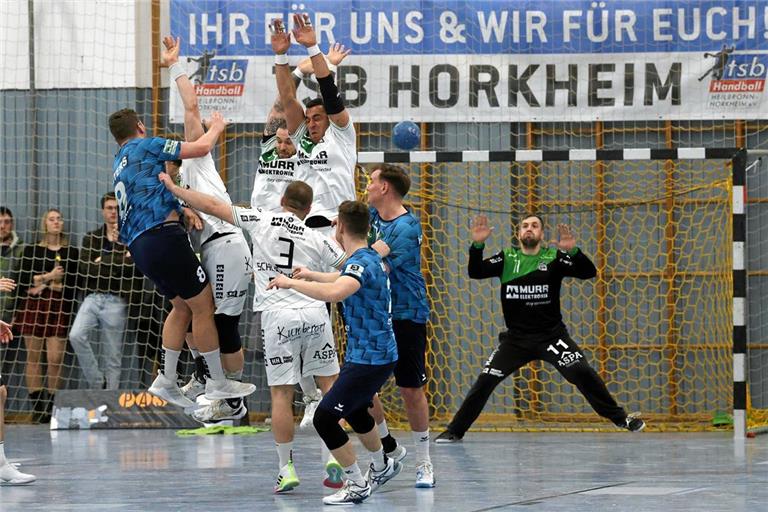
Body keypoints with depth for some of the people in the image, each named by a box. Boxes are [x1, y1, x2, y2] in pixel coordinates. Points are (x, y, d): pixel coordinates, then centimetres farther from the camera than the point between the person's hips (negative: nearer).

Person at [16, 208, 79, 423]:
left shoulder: (72, 253, 8)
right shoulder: (32, 250, 9)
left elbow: (72, 285, 0)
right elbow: (24, 280, 0)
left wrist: (44, 287, -6)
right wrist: (48, 277, -9)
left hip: (59, 308, 0)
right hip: (33, 308, 0)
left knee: (55, 359, -7)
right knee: (34, 357, -1)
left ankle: (51, 406, -1)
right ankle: (36, 407, 2)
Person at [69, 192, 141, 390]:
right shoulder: (91, 238, 13)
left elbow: (135, 274, -8)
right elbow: (85, 269, -1)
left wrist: (102, 262, -10)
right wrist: (118, 260, -8)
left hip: (116, 301, -2)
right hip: (93, 297, 2)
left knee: (113, 358, -1)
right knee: (76, 335, -22)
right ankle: (98, 383, -9)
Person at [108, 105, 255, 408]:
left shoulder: (119, 164, 24)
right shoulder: (145, 146, 0)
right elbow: (201, 148, -3)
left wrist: (185, 210, 14)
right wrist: (216, 128, 16)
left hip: (139, 246, 9)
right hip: (162, 236, -9)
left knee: (182, 306, 18)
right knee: (203, 304, -1)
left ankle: (166, 380, 15)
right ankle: (218, 383, 4)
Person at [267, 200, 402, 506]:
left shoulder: (362, 262, -22)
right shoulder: (370, 257, 9)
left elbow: (335, 292, -43)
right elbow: (343, 278, 33)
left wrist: (291, 283, -33)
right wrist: (312, 275, 44)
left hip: (368, 359, -10)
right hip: (379, 354, 10)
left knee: (324, 418, -10)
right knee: (354, 411, 31)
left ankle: (357, 485, 0)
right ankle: (382, 467, 51)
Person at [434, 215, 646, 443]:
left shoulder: (554, 257, -3)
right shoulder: (507, 258, 3)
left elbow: (589, 272, -13)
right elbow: (475, 272, -8)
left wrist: (574, 251, -32)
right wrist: (477, 245, -26)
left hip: (552, 336, -1)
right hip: (516, 338, 1)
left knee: (583, 373, -14)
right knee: (485, 381, -4)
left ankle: (620, 418, -1)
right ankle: (455, 430, 8)